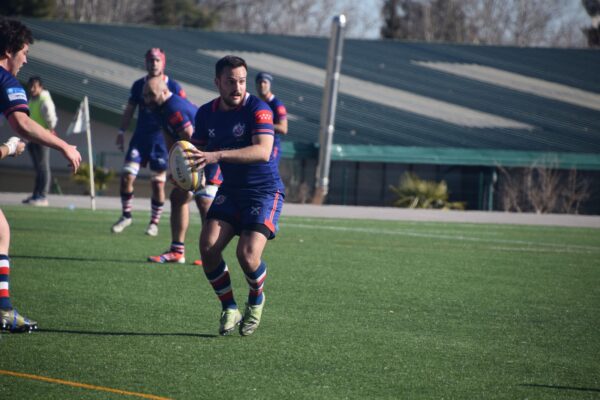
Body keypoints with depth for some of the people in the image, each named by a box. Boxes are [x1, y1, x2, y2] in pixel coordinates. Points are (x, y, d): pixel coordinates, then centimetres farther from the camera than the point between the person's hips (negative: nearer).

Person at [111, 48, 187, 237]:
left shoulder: (173, 87, -5)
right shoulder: (139, 85, 5)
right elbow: (129, 110, 14)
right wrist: (121, 131, 7)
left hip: (161, 140, -2)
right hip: (140, 138, 2)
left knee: (158, 183, 2)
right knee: (127, 176, -8)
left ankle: (154, 222, 16)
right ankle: (126, 215, 8)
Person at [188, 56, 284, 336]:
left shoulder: (258, 109, -17)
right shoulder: (206, 114, 2)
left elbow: (263, 151, -32)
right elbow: (198, 151, 15)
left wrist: (217, 156, -42)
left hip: (264, 191, -5)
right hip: (229, 191, 5)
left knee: (248, 253, -22)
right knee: (208, 246, -16)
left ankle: (256, 300, 12)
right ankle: (229, 309, 3)